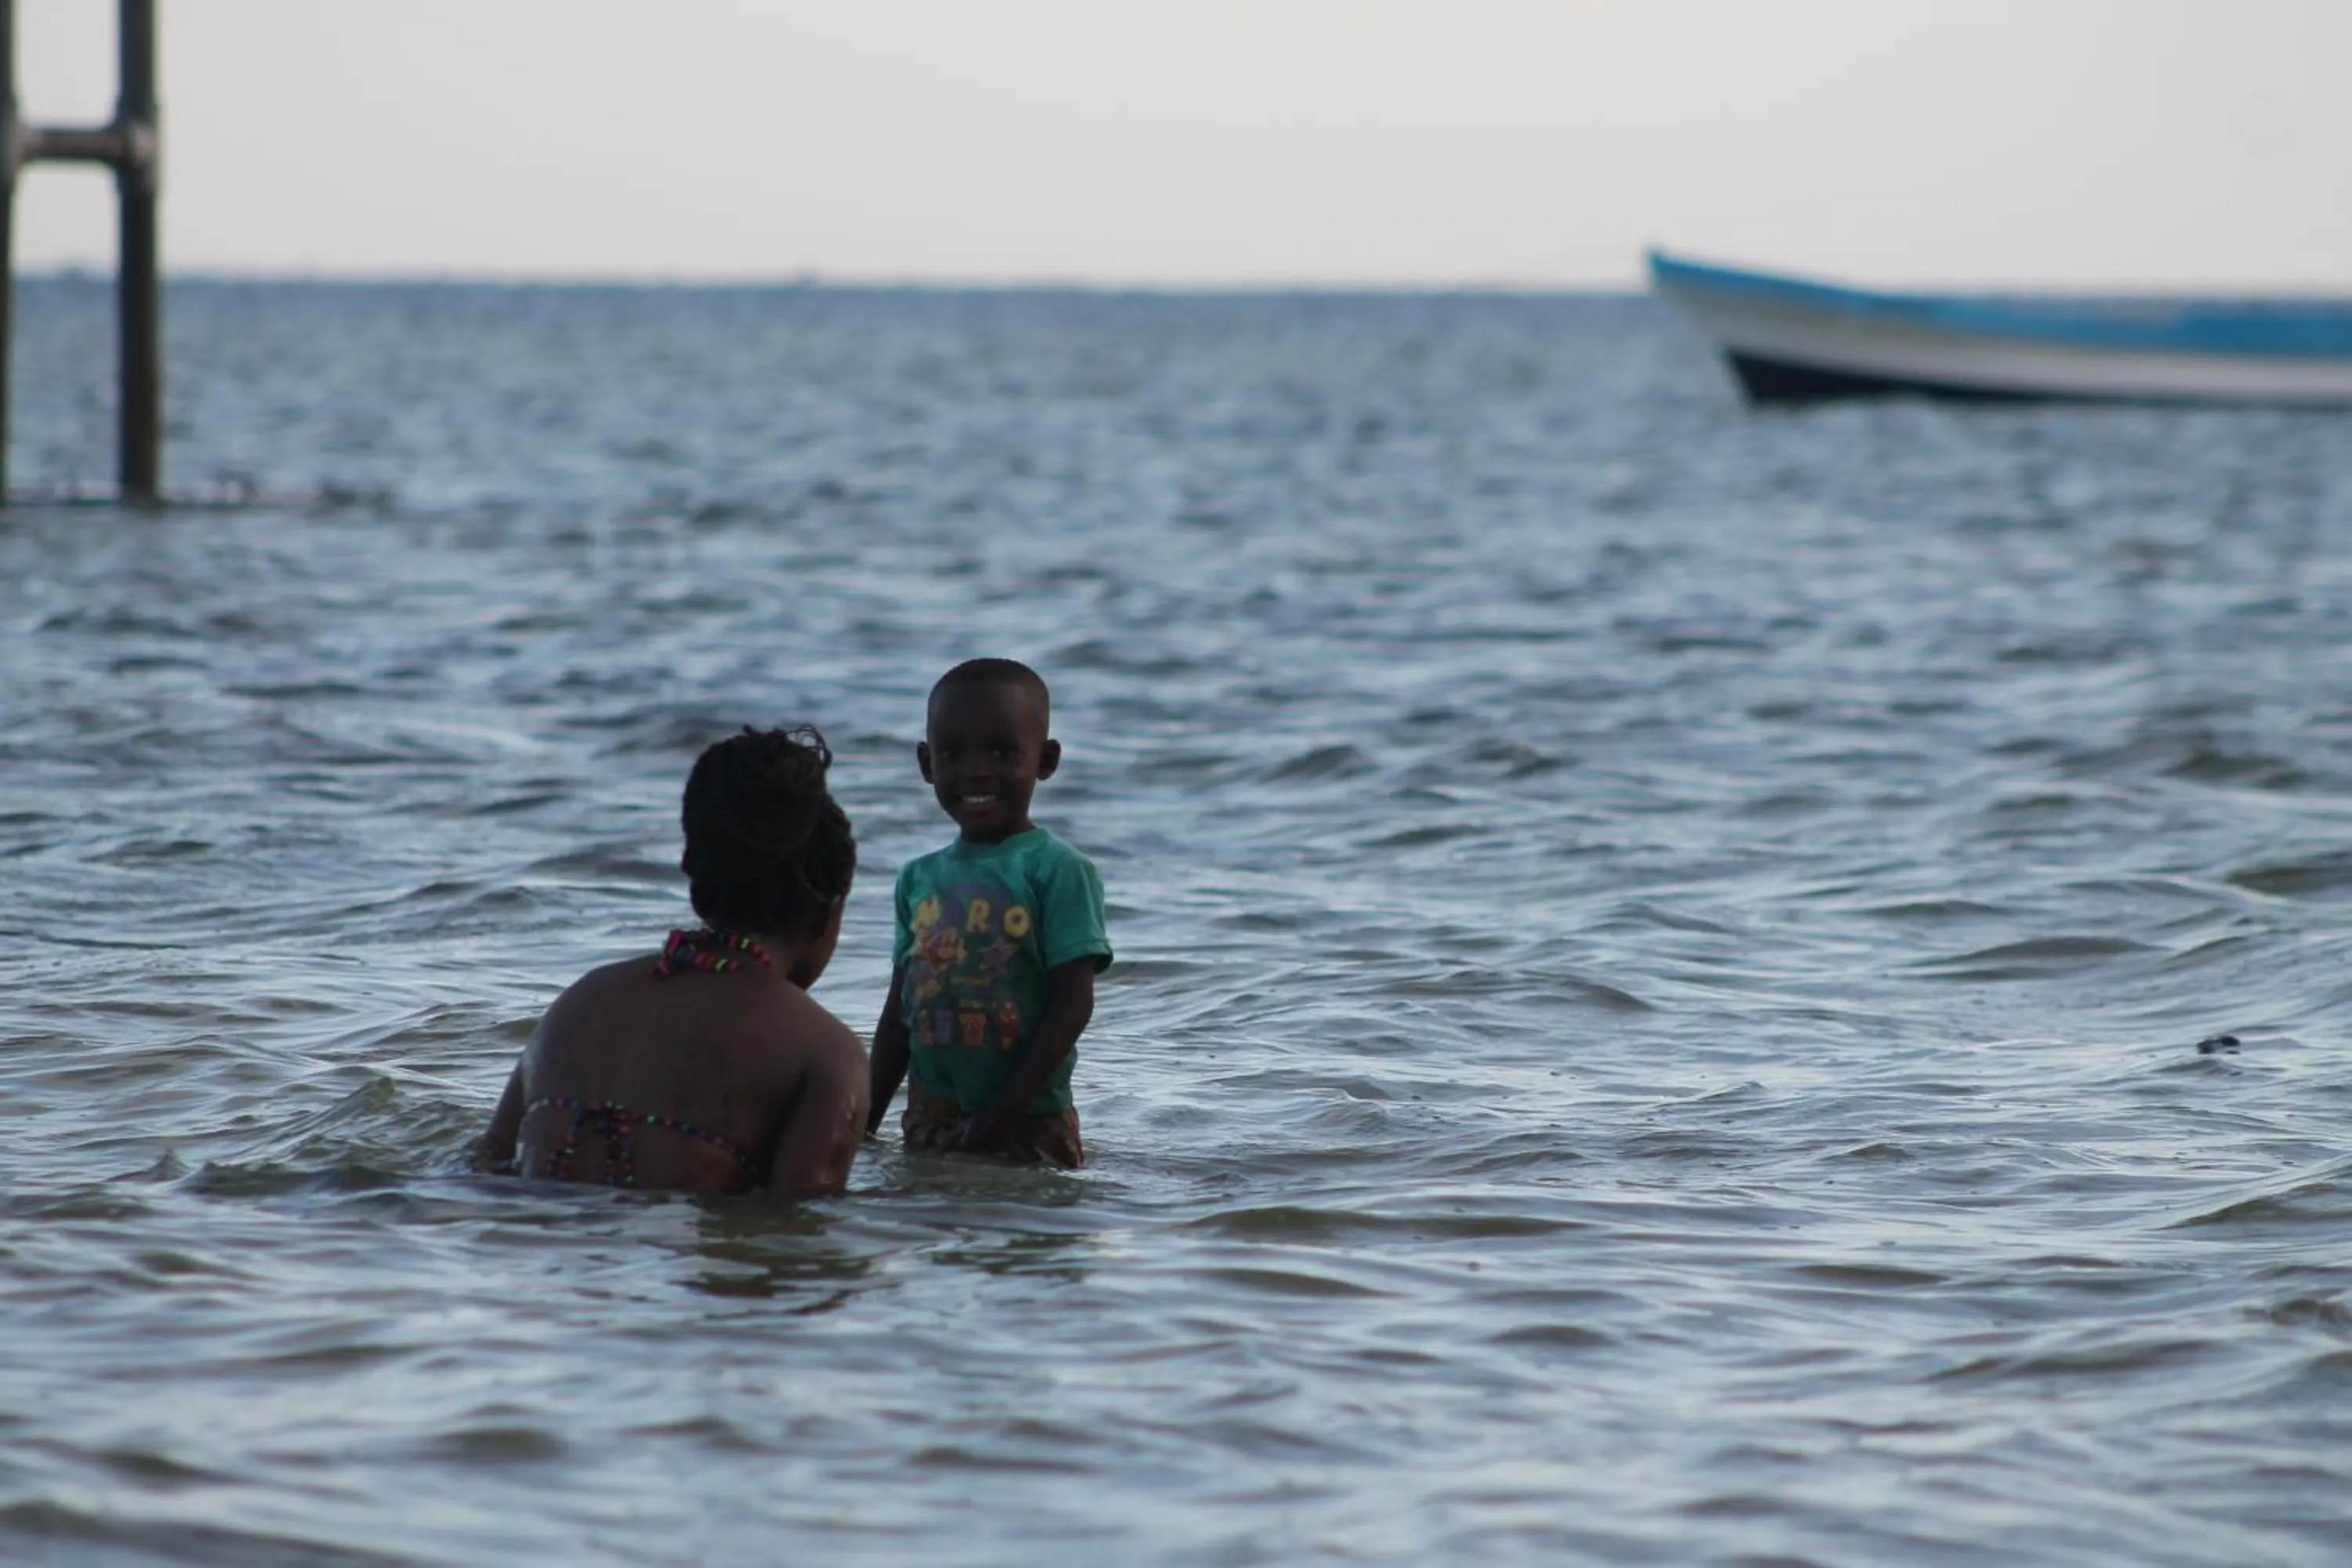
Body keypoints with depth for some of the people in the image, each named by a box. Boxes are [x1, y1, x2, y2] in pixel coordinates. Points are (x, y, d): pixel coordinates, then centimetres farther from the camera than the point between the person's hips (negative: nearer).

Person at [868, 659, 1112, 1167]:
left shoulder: (1058, 871, -9)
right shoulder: (919, 878, 8)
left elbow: (1073, 1005, -13)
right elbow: (901, 1008, 13)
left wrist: (1003, 1115, -18)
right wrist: (865, 1122, 8)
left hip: (1029, 1126, -5)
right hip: (928, 1123, 5)